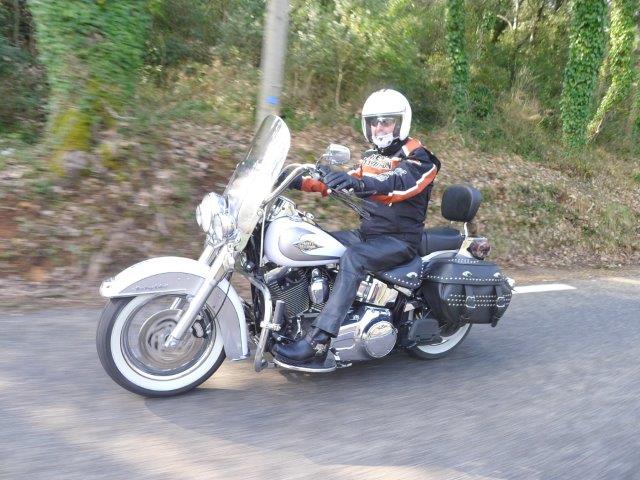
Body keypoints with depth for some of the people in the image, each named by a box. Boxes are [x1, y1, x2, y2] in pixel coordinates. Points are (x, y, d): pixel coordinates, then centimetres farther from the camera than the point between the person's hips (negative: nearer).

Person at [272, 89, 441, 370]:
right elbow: (342, 181, 13)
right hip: (368, 232, 8)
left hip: (400, 239, -8)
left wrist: (359, 183, -49)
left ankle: (317, 345, -39)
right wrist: (301, 182, -2)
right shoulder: (372, 157, 17)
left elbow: (398, 183, -30)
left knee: (353, 258, -35)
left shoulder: (418, 158, -8)